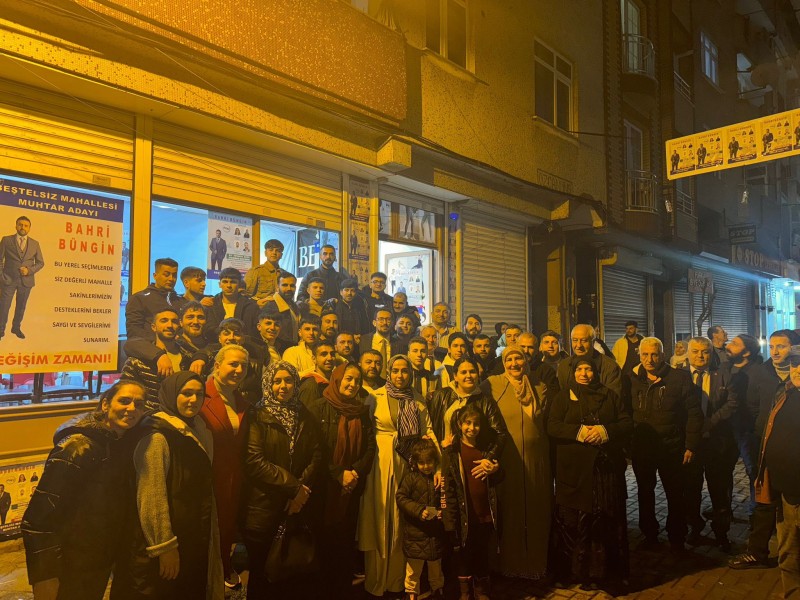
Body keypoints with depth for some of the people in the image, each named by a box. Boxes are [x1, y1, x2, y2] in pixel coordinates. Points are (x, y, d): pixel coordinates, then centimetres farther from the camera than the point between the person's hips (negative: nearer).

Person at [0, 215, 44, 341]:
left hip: (26, 281, 2)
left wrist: (29, 270, -7)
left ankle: (16, 328, 30)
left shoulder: (35, 244, 7)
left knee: (21, 306, 14)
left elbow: (40, 262, 10)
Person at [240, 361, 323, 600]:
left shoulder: (305, 416, 10)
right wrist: (293, 487, -15)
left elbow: (317, 457, 4)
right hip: (265, 510, -3)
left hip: (300, 508, 3)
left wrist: (303, 489, -11)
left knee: (297, 575, 8)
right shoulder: (258, 416, -3)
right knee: (263, 576, 9)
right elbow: (254, 461, -14)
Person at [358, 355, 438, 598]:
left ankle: (399, 579, 25)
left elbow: (428, 432, -1)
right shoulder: (376, 397, -2)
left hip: (411, 463, 3)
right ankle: (378, 581, 22)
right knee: (381, 520, 5)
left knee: (404, 522, 9)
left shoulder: (418, 400, 7)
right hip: (382, 463, -3)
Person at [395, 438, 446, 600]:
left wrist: (442, 511, -6)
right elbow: (400, 497, -13)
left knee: (435, 562, 18)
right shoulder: (410, 477, -8)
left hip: (435, 530, 3)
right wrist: (419, 510, -21)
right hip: (415, 530, -3)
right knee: (414, 564, 6)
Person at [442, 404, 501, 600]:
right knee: (464, 554, 11)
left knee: (483, 554, 14)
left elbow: (497, 479, 16)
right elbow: (448, 485, -8)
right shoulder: (451, 451, -6)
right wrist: (450, 516, -13)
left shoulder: (486, 448, 8)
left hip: (485, 513, 3)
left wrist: (493, 469, -7)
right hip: (464, 514, -3)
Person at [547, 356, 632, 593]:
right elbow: (552, 426, -2)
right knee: (573, 522, 0)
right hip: (574, 470, -1)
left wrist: (605, 430, -11)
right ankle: (576, 571, 14)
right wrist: (579, 431, -16)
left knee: (608, 521, 2)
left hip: (607, 468, 2)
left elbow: (627, 423, 6)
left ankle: (608, 573, 15)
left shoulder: (609, 396, 14)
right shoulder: (563, 397, 9)